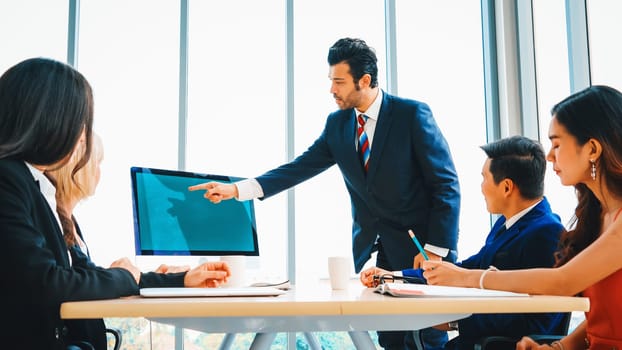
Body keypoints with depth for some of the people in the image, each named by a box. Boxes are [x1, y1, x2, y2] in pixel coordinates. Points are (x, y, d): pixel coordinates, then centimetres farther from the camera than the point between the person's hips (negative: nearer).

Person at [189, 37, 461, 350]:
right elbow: (301, 168, 2)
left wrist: (435, 250, -16)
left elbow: (446, 184, -11)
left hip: (419, 244, -4)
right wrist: (237, 189, -8)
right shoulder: (337, 123, 4)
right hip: (372, 250, 5)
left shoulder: (412, 114, -12)